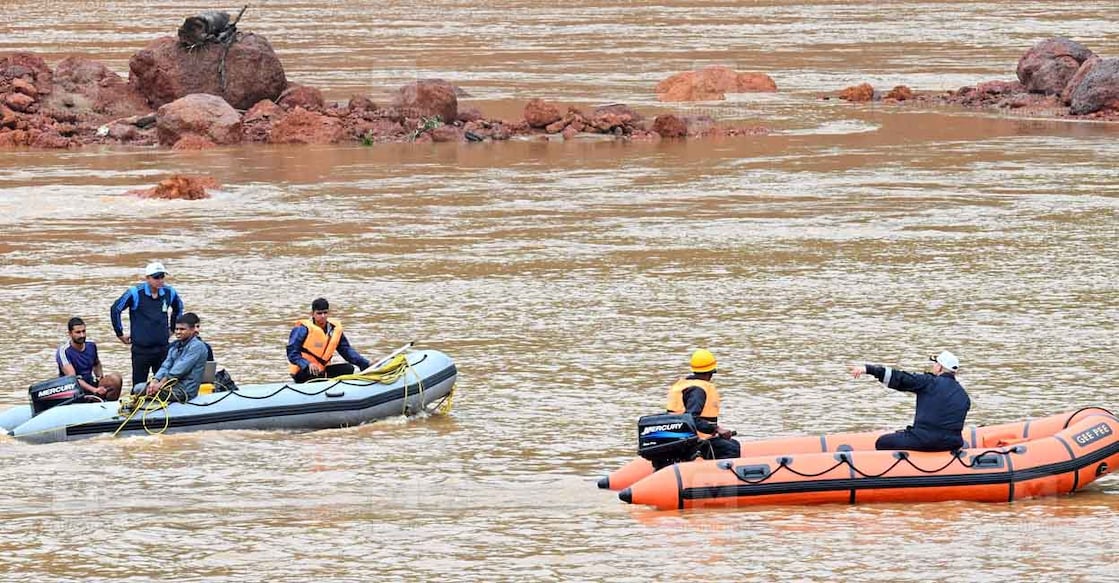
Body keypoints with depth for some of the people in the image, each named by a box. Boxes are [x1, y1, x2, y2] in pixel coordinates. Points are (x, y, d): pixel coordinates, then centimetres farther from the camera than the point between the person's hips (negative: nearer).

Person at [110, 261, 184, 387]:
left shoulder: (169, 292, 3)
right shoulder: (135, 293, -10)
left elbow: (178, 308, 25)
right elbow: (115, 309, -4)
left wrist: (172, 328, 21)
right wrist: (120, 334, 0)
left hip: (162, 348, 4)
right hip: (141, 348, -4)